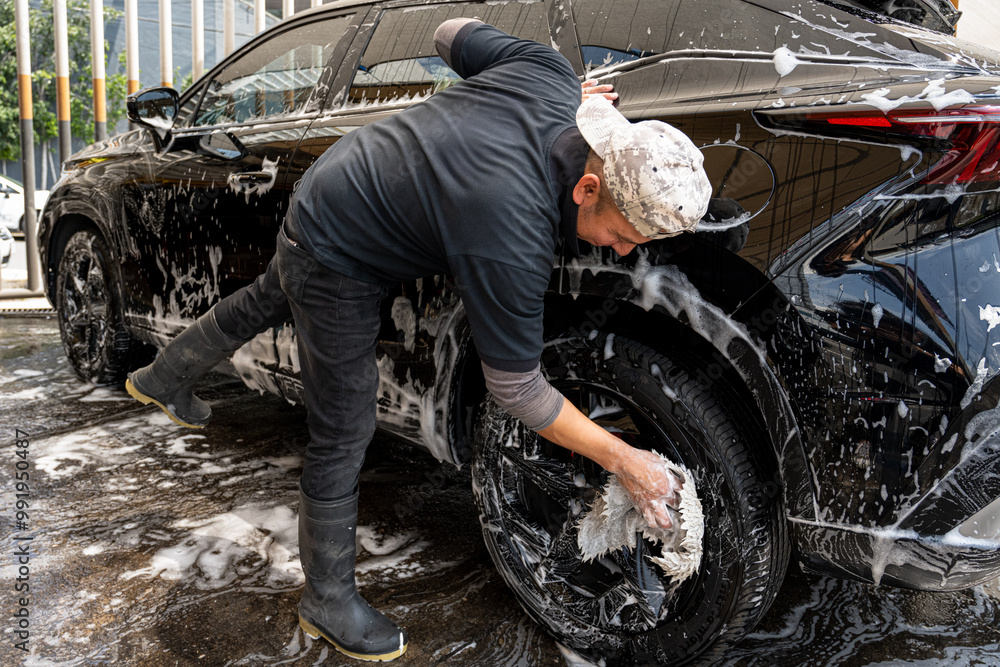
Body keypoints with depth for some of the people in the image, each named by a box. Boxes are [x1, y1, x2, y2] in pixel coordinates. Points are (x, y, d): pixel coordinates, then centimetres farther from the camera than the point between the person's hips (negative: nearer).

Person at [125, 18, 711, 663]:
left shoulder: (548, 71, -19)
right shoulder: (513, 239, -38)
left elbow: (453, 34, 1)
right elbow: (518, 392, -26)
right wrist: (624, 460, -17)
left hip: (328, 187, 9)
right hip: (336, 264, -9)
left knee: (265, 301, 34)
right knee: (343, 439, 2)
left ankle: (164, 381, 63)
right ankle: (329, 602, 23)